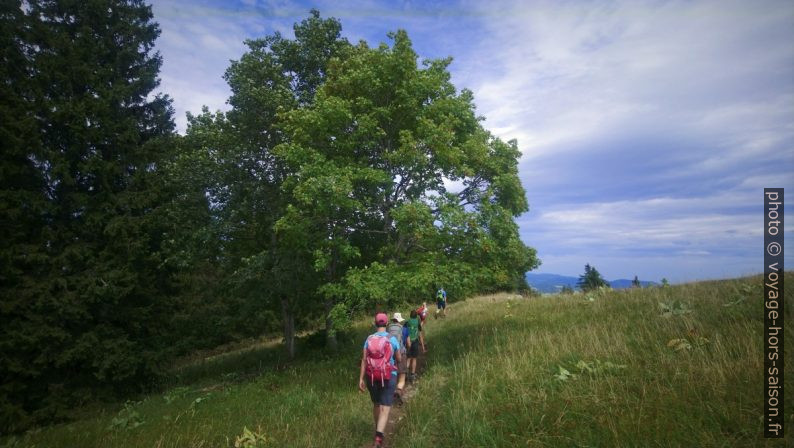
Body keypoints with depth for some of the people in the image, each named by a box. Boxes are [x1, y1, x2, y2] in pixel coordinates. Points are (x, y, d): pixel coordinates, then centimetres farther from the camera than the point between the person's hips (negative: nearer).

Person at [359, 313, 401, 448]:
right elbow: (399, 359, 3)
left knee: (376, 404, 24)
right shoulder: (392, 339, -8)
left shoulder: (369, 339, -1)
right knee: (385, 408, -3)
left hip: (372, 377, 3)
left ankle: (378, 430, 41)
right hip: (388, 376, -3)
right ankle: (378, 437, -21)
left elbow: (364, 360, -6)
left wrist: (361, 379, -4)